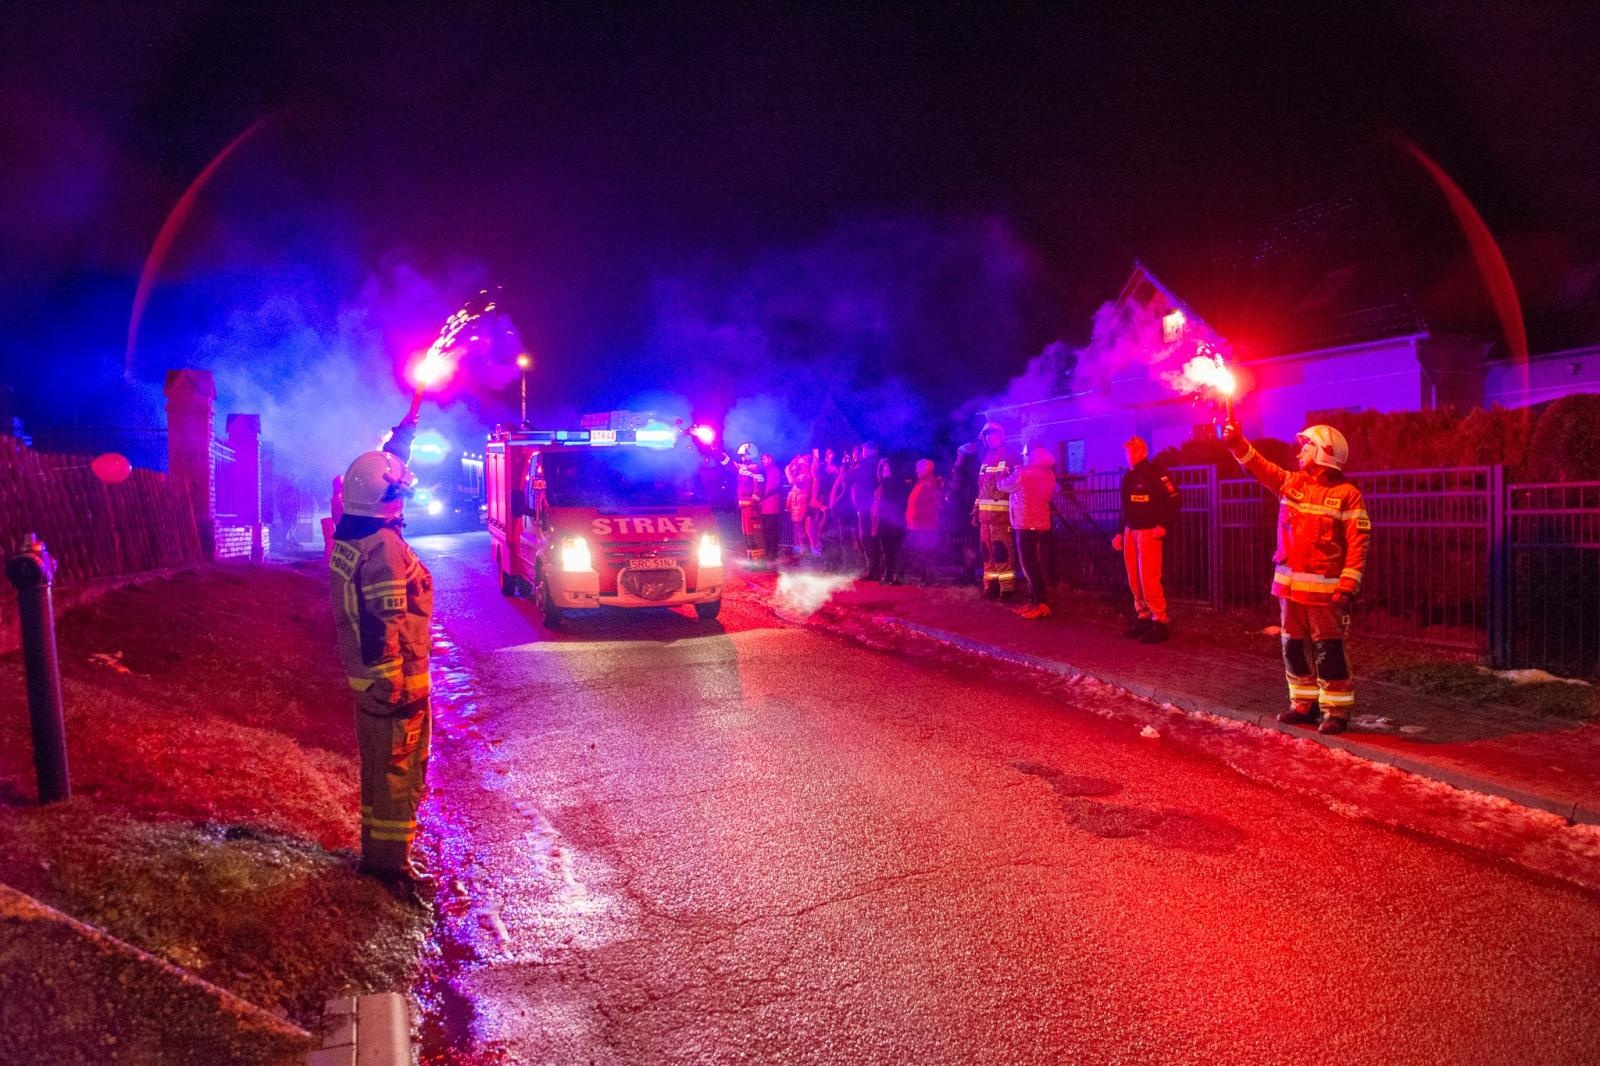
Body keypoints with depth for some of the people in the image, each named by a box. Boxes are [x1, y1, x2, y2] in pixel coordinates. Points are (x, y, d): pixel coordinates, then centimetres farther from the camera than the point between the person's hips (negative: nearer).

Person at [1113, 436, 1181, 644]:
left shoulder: (1155, 473, -8)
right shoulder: (1128, 477, 15)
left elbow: (1173, 500, -12)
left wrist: (1165, 526, -19)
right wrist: (1120, 533, 17)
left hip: (1149, 532, -8)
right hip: (1130, 531, 8)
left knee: (1148, 579, -11)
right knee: (1134, 580, 8)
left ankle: (1159, 623, -4)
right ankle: (1143, 619, 16)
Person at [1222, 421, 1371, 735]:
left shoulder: (1347, 494, -7)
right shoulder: (1290, 482, 11)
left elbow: (1358, 544, -10)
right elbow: (1259, 467, 5)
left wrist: (1348, 586, -17)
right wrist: (1237, 443, -12)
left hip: (1324, 588, -6)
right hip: (1289, 584, 6)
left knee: (1329, 649, -2)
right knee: (1293, 647, 11)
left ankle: (1336, 710, 7)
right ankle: (1304, 703, 22)